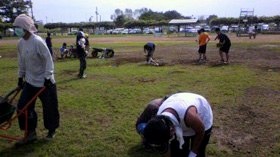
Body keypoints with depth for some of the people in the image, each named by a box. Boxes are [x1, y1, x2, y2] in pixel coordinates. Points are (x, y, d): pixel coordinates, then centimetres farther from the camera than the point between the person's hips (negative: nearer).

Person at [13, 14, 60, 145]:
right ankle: (31, 133, 19)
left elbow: (48, 60, -19)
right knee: (23, 106, 4)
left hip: (45, 82, -7)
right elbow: (22, 62, 14)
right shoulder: (20, 43, 3)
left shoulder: (38, 42, -19)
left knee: (49, 108, 6)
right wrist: (20, 77, 16)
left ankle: (51, 130, 28)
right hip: (30, 82, 7)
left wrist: (47, 77, -22)